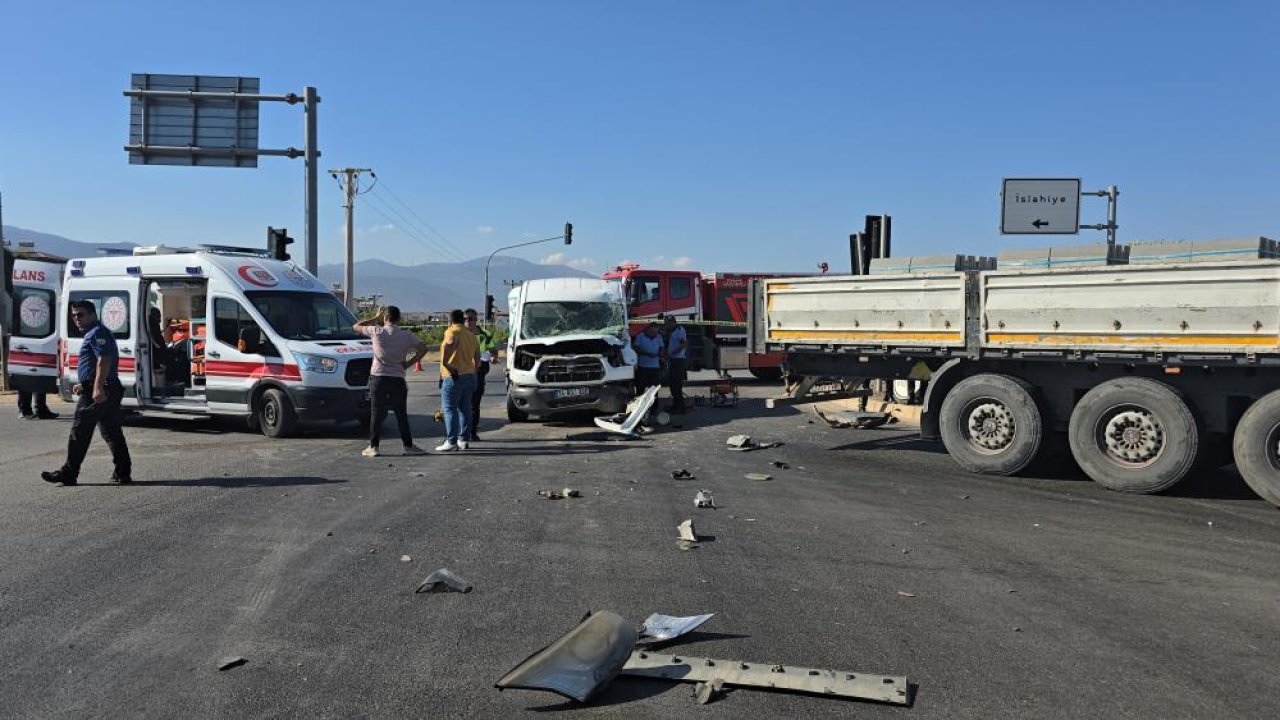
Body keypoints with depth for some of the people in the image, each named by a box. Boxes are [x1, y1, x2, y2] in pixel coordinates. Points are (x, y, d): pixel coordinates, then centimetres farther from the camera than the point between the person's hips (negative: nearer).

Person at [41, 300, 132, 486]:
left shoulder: (97, 333, -10)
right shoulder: (96, 333, 23)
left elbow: (104, 361, -23)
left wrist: (98, 387, -29)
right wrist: (83, 384, 25)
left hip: (96, 393, -11)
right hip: (109, 391, 11)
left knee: (80, 432, -3)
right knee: (112, 432, 9)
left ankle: (68, 473, 3)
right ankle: (123, 473, 8)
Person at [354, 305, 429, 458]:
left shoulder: (377, 331, -4)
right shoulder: (406, 335, 0)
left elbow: (356, 327, 8)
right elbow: (423, 348, 0)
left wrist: (375, 318, 16)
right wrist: (408, 363, 4)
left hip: (378, 378, -1)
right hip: (397, 378, 1)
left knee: (376, 413, 4)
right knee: (401, 414, 8)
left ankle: (373, 447, 4)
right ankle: (408, 445, 10)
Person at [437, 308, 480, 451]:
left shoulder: (452, 332, -8)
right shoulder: (471, 335, 17)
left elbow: (450, 343, -32)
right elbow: (478, 359, 21)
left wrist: (444, 362, -28)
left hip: (453, 377, -8)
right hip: (470, 376, 8)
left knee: (450, 409, -4)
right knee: (465, 408, 13)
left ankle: (451, 441, -7)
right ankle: (464, 439, 16)